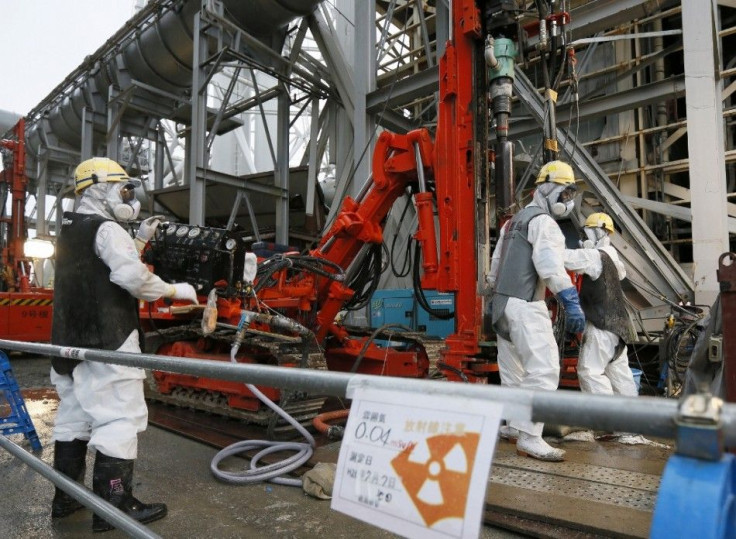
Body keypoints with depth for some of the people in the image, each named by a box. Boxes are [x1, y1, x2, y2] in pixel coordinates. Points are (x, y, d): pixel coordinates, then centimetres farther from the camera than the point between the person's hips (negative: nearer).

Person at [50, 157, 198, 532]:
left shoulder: (70, 229, 15)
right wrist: (177, 290, -11)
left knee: (74, 415, 16)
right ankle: (114, 508, -1)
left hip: (71, 340, 10)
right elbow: (136, 280, -24)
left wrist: (140, 238, 20)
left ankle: (65, 498, 27)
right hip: (107, 342, -10)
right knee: (119, 418, -5)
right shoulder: (107, 230, -14)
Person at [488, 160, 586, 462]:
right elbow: (550, 265, -23)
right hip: (525, 305, -10)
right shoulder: (543, 222, -7)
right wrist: (572, 302, -28)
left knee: (514, 370, 17)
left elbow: (496, 264, 24)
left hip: (503, 302, 10)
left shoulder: (514, 221, 22)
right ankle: (529, 438, -13)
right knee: (543, 369, -12)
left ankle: (513, 426, 27)